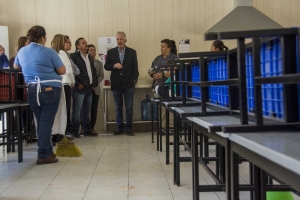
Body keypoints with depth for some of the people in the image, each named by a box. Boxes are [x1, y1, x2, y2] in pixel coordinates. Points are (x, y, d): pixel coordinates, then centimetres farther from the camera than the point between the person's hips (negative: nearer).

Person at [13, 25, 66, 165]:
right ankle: (43, 156, -4)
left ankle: (48, 151, 23)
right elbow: (62, 71, -4)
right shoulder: (49, 52, -10)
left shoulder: (22, 51, 5)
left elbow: (16, 67, 24)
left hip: (32, 91, 5)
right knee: (47, 122, -2)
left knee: (41, 122, 14)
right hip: (50, 90, -5)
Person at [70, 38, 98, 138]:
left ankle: (87, 130, 19)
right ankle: (75, 131, 3)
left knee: (87, 111, 12)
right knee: (76, 112, -3)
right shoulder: (73, 56, -4)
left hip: (89, 88, 7)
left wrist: (94, 83, 12)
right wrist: (77, 84, -14)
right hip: (80, 88, -7)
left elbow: (94, 71, 23)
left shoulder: (90, 58, 20)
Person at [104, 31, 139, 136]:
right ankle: (120, 128, 14)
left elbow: (135, 68, 4)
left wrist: (134, 80, -6)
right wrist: (114, 65, -14)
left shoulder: (132, 52, 4)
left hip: (128, 83, -1)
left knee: (129, 107, 1)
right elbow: (106, 66, 5)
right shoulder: (111, 52, 6)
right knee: (118, 108, 7)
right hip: (116, 83, 1)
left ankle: (128, 128, 7)